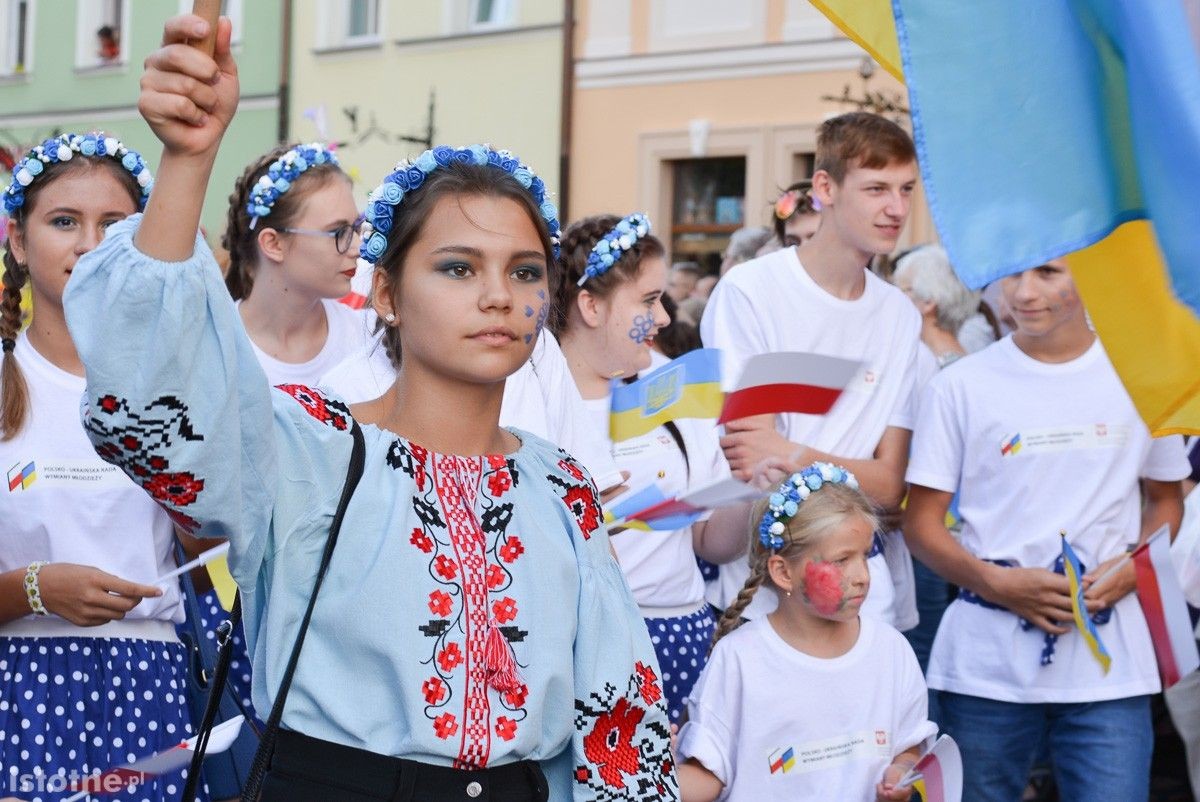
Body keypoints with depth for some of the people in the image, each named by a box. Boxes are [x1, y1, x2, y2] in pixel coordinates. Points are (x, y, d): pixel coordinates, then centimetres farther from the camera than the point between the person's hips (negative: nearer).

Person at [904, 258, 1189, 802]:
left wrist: (1133, 568, -4)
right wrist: (998, 583, -14)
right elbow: (922, 522, 3)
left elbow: (1165, 498, 16)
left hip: (1108, 664, 1)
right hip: (986, 668, 0)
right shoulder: (961, 385, 1)